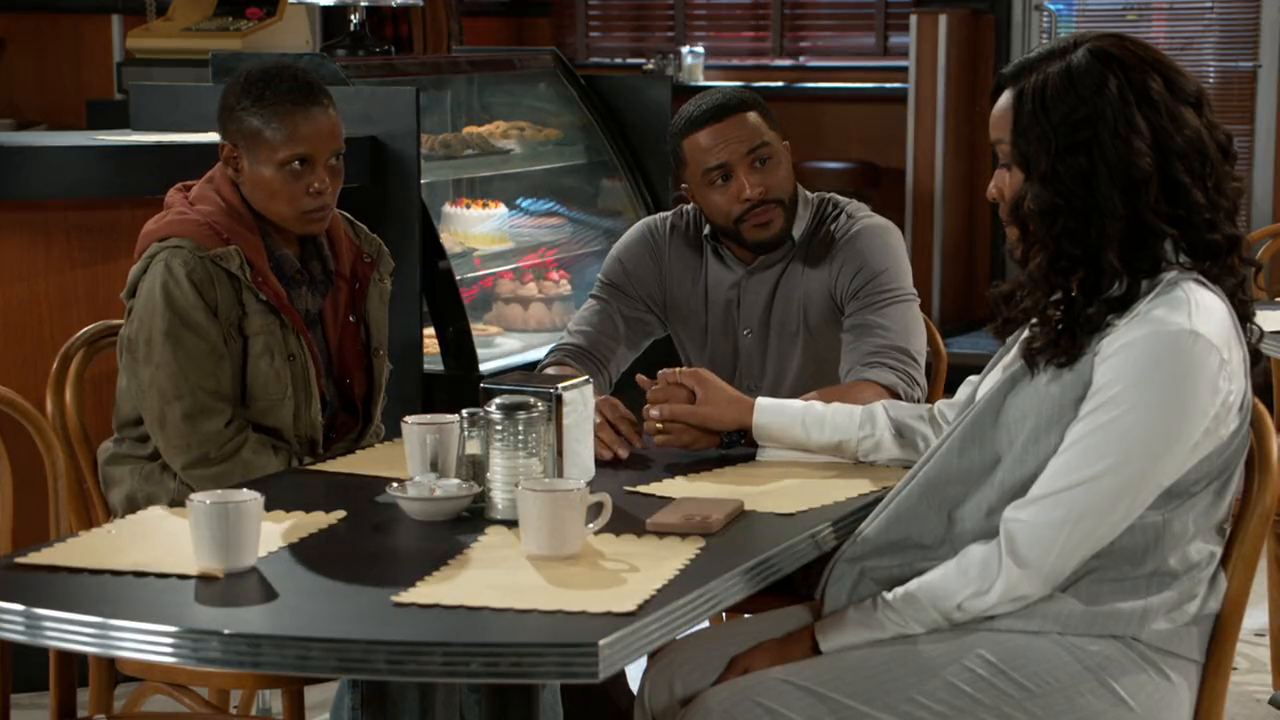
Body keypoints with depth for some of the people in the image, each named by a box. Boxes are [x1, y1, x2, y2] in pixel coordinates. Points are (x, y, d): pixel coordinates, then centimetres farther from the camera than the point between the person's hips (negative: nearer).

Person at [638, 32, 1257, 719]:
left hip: (1080, 659, -9)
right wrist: (749, 414, 22)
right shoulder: (1083, 301, 11)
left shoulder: (1174, 335, -21)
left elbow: (1023, 565, -22)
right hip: (981, 612, 9)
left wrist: (825, 636, -14)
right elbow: (941, 431, 21)